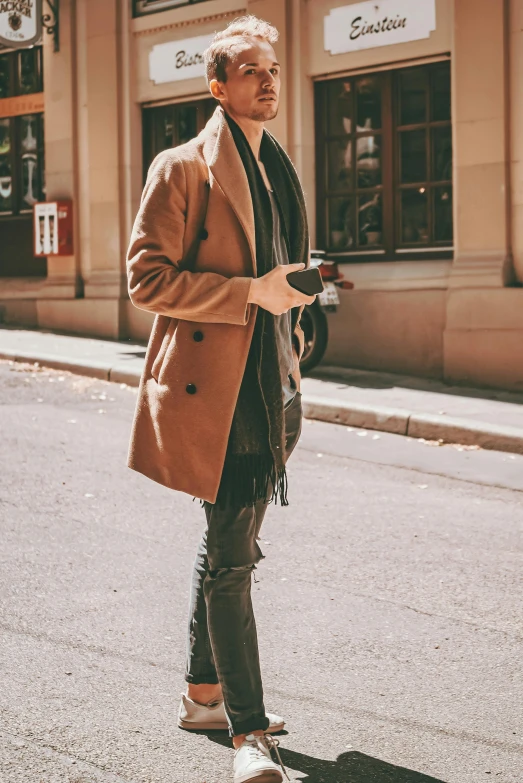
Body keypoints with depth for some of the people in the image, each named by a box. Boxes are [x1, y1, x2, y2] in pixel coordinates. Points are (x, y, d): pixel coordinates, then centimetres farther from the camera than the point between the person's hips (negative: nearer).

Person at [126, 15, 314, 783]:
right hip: (212, 388, -7)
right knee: (231, 558, -7)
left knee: (228, 550, 15)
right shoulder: (183, 168, -5)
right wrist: (251, 292, -17)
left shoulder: (279, 173, 18)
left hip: (267, 390, 8)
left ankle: (203, 693, 29)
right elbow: (147, 278, -12)